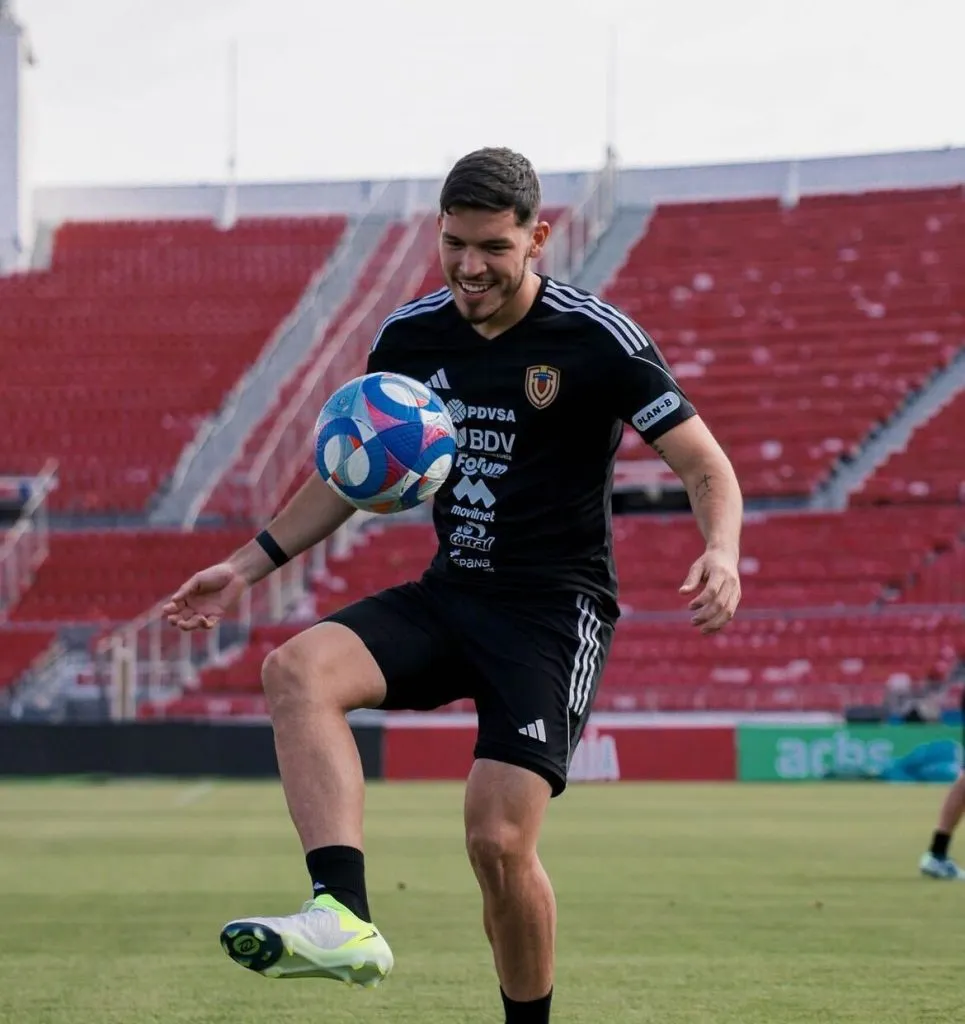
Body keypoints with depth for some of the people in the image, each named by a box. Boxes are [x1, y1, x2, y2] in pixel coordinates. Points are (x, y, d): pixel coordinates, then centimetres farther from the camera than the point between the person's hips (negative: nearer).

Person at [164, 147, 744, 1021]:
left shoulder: (596, 338, -10)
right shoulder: (409, 335, 5)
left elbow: (707, 467, -9)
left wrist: (721, 551, -30)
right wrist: (250, 565, 14)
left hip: (555, 611, -5)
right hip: (447, 594, 5)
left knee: (498, 841, -16)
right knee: (296, 670, -24)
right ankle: (344, 918, -36)